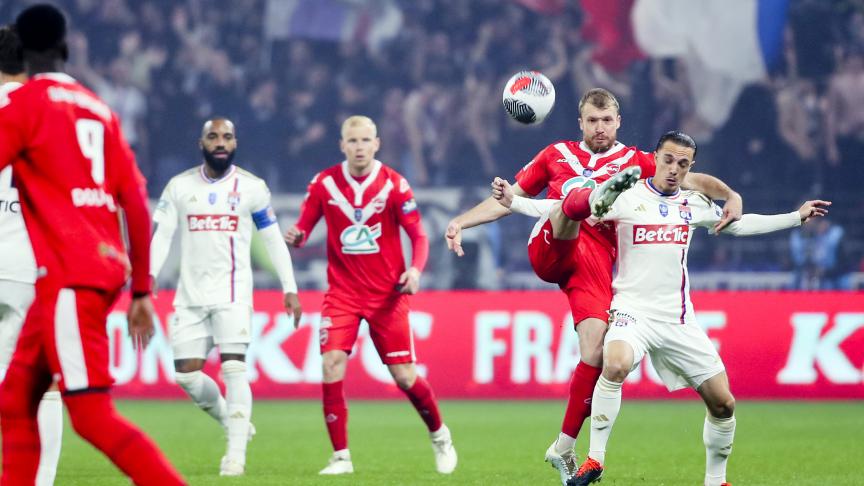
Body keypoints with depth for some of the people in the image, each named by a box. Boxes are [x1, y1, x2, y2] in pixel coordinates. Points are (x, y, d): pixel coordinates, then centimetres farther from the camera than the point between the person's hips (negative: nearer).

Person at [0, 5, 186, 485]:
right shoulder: (99, 110, 15)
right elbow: (136, 203, 14)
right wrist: (141, 292, 19)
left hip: (69, 277, -8)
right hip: (104, 269, 8)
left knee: (93, 418, -9)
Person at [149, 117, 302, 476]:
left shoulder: (251, 188, 1)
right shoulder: (180, 187, 6)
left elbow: (273, 240, 6)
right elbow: (161, 234, 3)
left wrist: (290, 289, 3)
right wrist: (148, 274, -13)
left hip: (232, 292, -3)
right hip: (191, 294, 3)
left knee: (233, 368, -15)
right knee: (185, 374, -1)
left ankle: (236, 453, -12)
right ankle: (234, 424, 23)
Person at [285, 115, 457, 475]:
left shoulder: (394, 184, -6)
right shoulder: (324, 183, -2)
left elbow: (418, 235, -2)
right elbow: (303, 227, 4)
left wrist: (415, 270, -20)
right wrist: (296, 237, -20)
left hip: (387, 294, -1)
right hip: (342, 293, 1)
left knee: (405, 376, -1)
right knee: (332, 363, -17)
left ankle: (439, 436, 28)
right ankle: (340, 456, -7)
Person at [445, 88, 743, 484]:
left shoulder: (634, 161, 19)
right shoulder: (557, 154, 23)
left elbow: (691, 179, 9)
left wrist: (730, 195, -10)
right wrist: (461, 221, 15)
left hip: (595, 261, 0)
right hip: (549, 251, 0)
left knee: (596, 354, -14)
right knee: (576, 195, -31)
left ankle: (563, 448, 1)